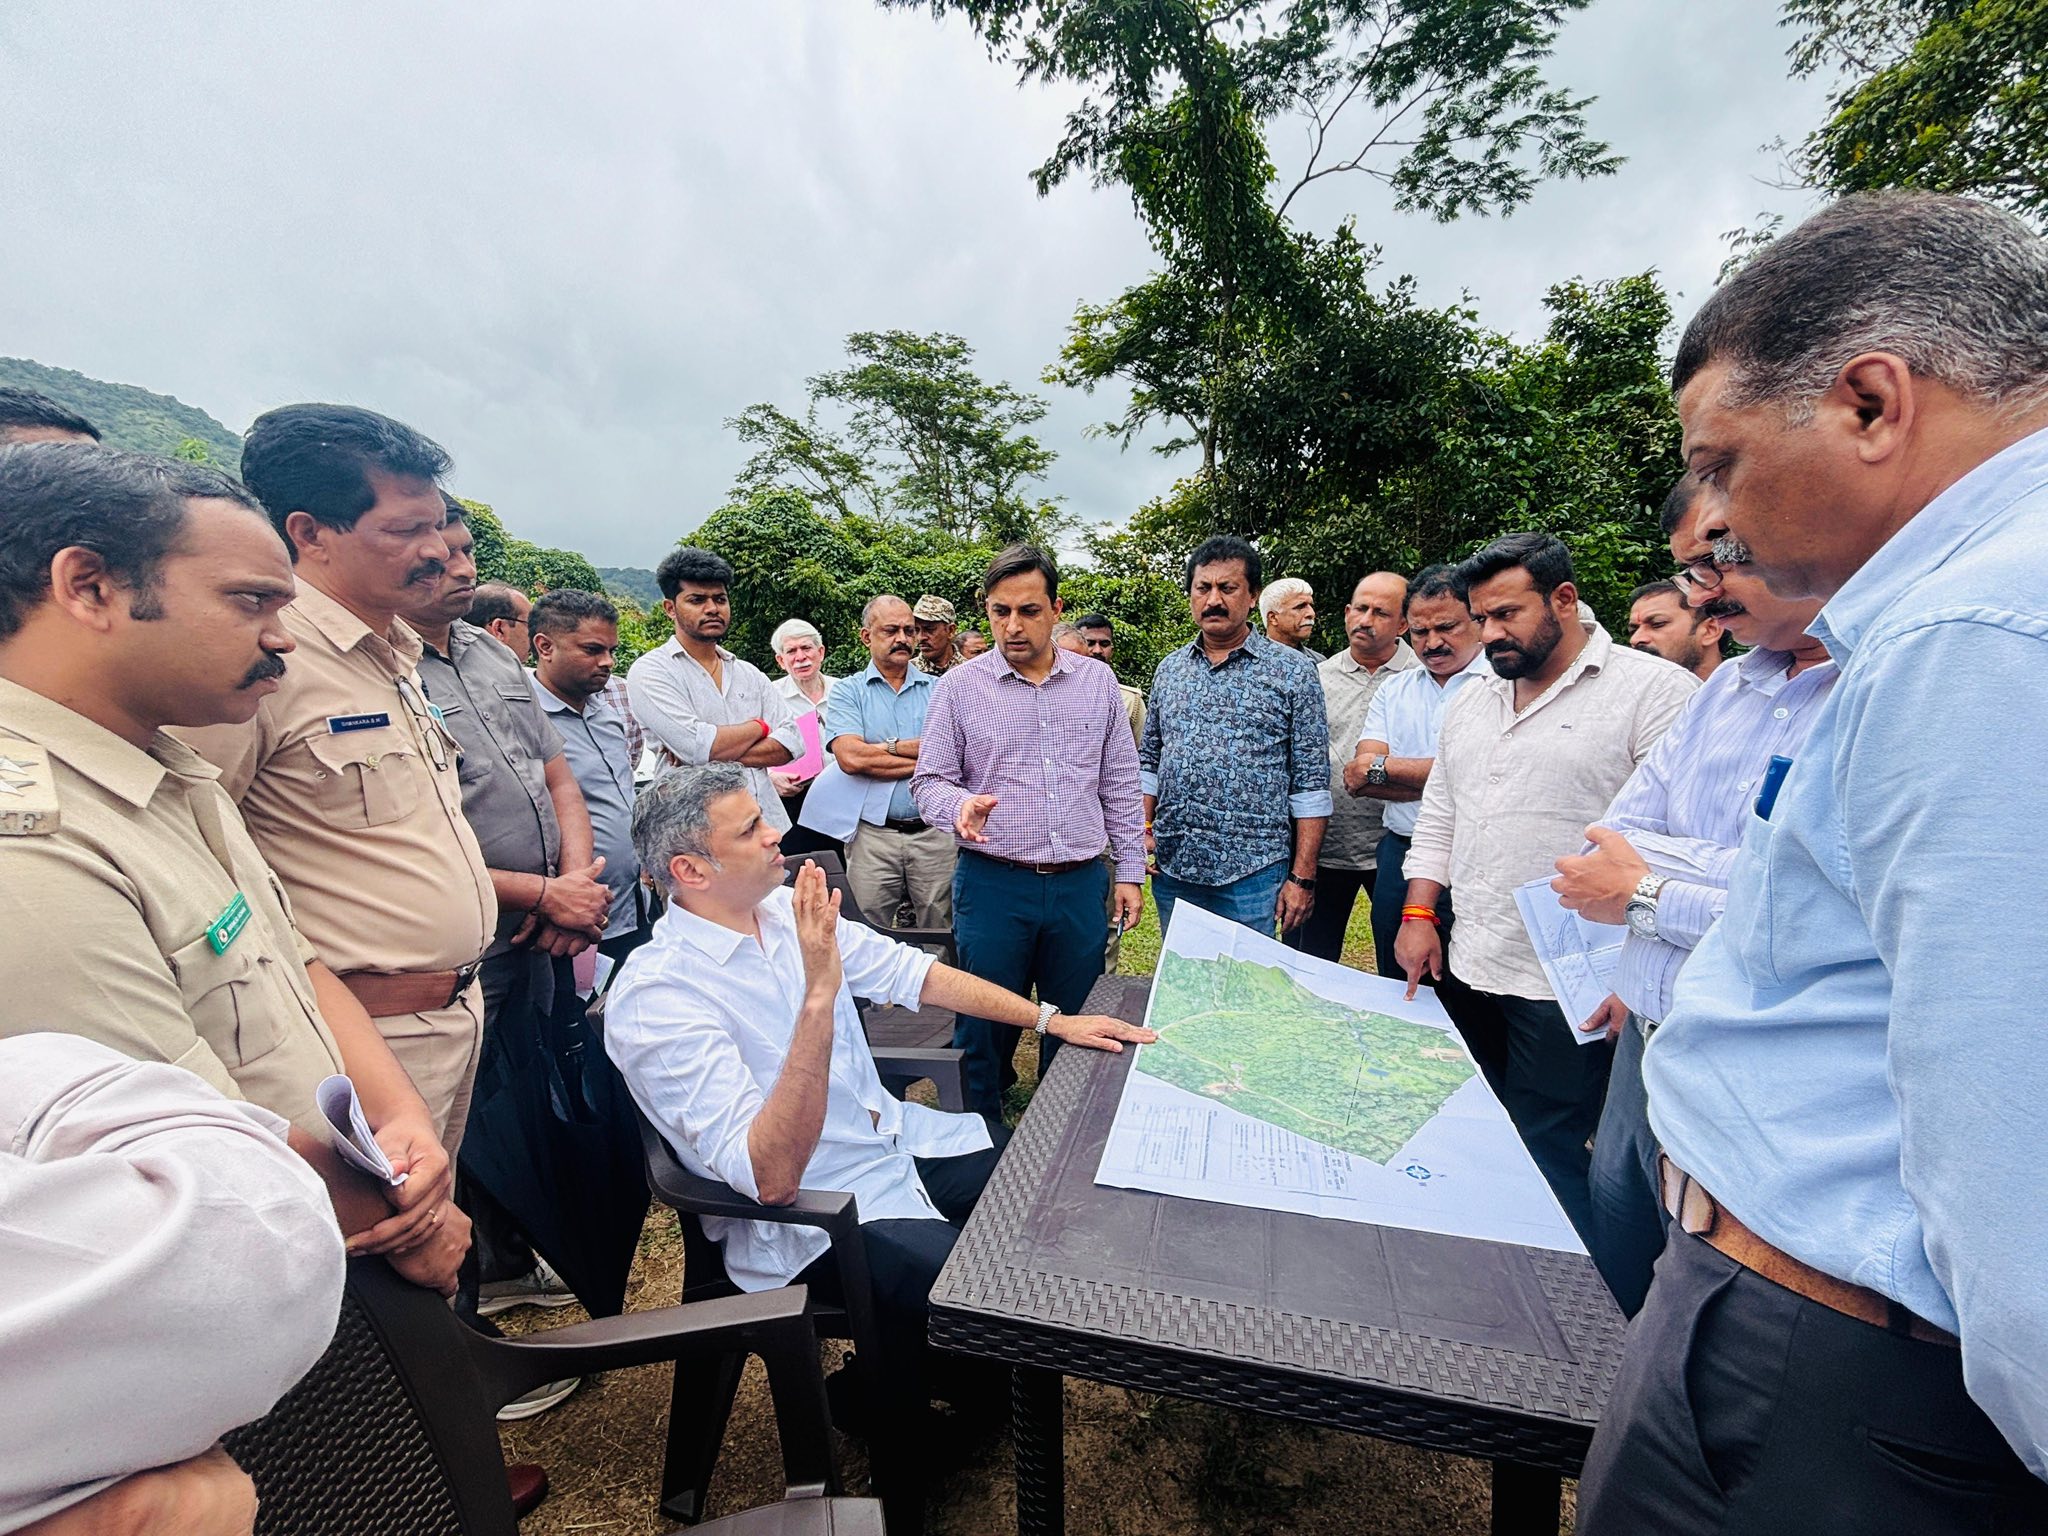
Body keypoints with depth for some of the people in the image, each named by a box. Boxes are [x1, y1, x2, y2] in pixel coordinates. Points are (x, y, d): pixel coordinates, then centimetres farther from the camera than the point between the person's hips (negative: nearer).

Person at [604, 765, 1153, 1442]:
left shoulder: (786, 909, -3)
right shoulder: (654, 999, -24)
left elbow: (909, 972, 6)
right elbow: (770, 1176, -30)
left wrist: (1051, 1019, 2)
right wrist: (818, 993, -38)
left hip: (900, 1141, 7)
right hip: (805, 1217, -7)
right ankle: (884, 1403, 11)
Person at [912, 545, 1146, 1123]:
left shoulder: (1097, 681, 5)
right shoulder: (960, 686, -2)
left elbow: (1120, 785, 9)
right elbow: (929, 781, 0)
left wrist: (1129, 870, 6)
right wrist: (960, 805, -23)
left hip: (1082, 883, 2)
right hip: (992, 884, -2)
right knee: (984, 1027, 10)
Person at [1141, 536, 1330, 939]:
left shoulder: (1291, 672, -3)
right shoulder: (1169, 668, 10)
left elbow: (1311, 783, -5)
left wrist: (1303, 877, -8)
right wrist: (1144, 828, 4)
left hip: (1252, 873, -4)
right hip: (1171, 867, 4)